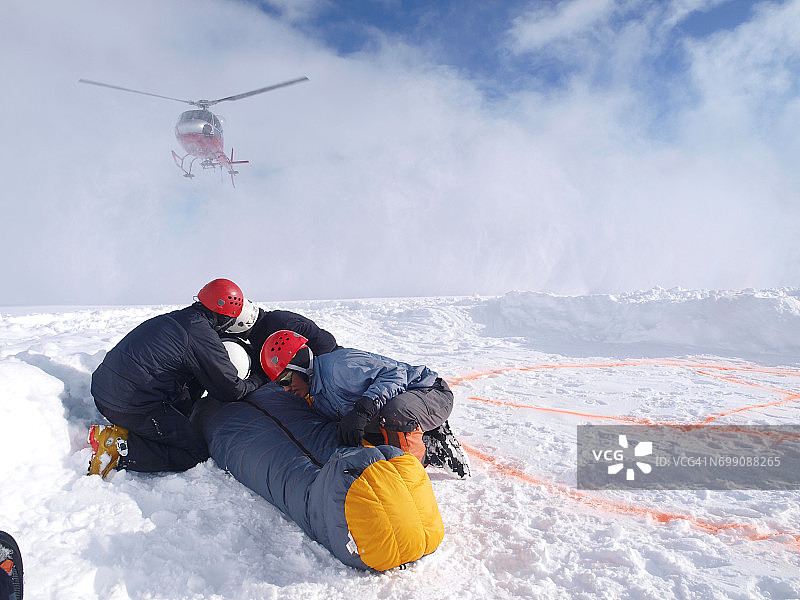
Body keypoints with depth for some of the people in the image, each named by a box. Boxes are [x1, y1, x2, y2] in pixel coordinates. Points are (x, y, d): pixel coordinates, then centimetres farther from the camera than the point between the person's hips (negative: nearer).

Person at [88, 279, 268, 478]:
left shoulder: (173, 318, 13)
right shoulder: (203, 335, -14)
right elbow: (231, 391, -6)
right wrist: (259, 379, 10)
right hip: (132, 407, -9)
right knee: (196, 452, 0)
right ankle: (120, 448, -11)